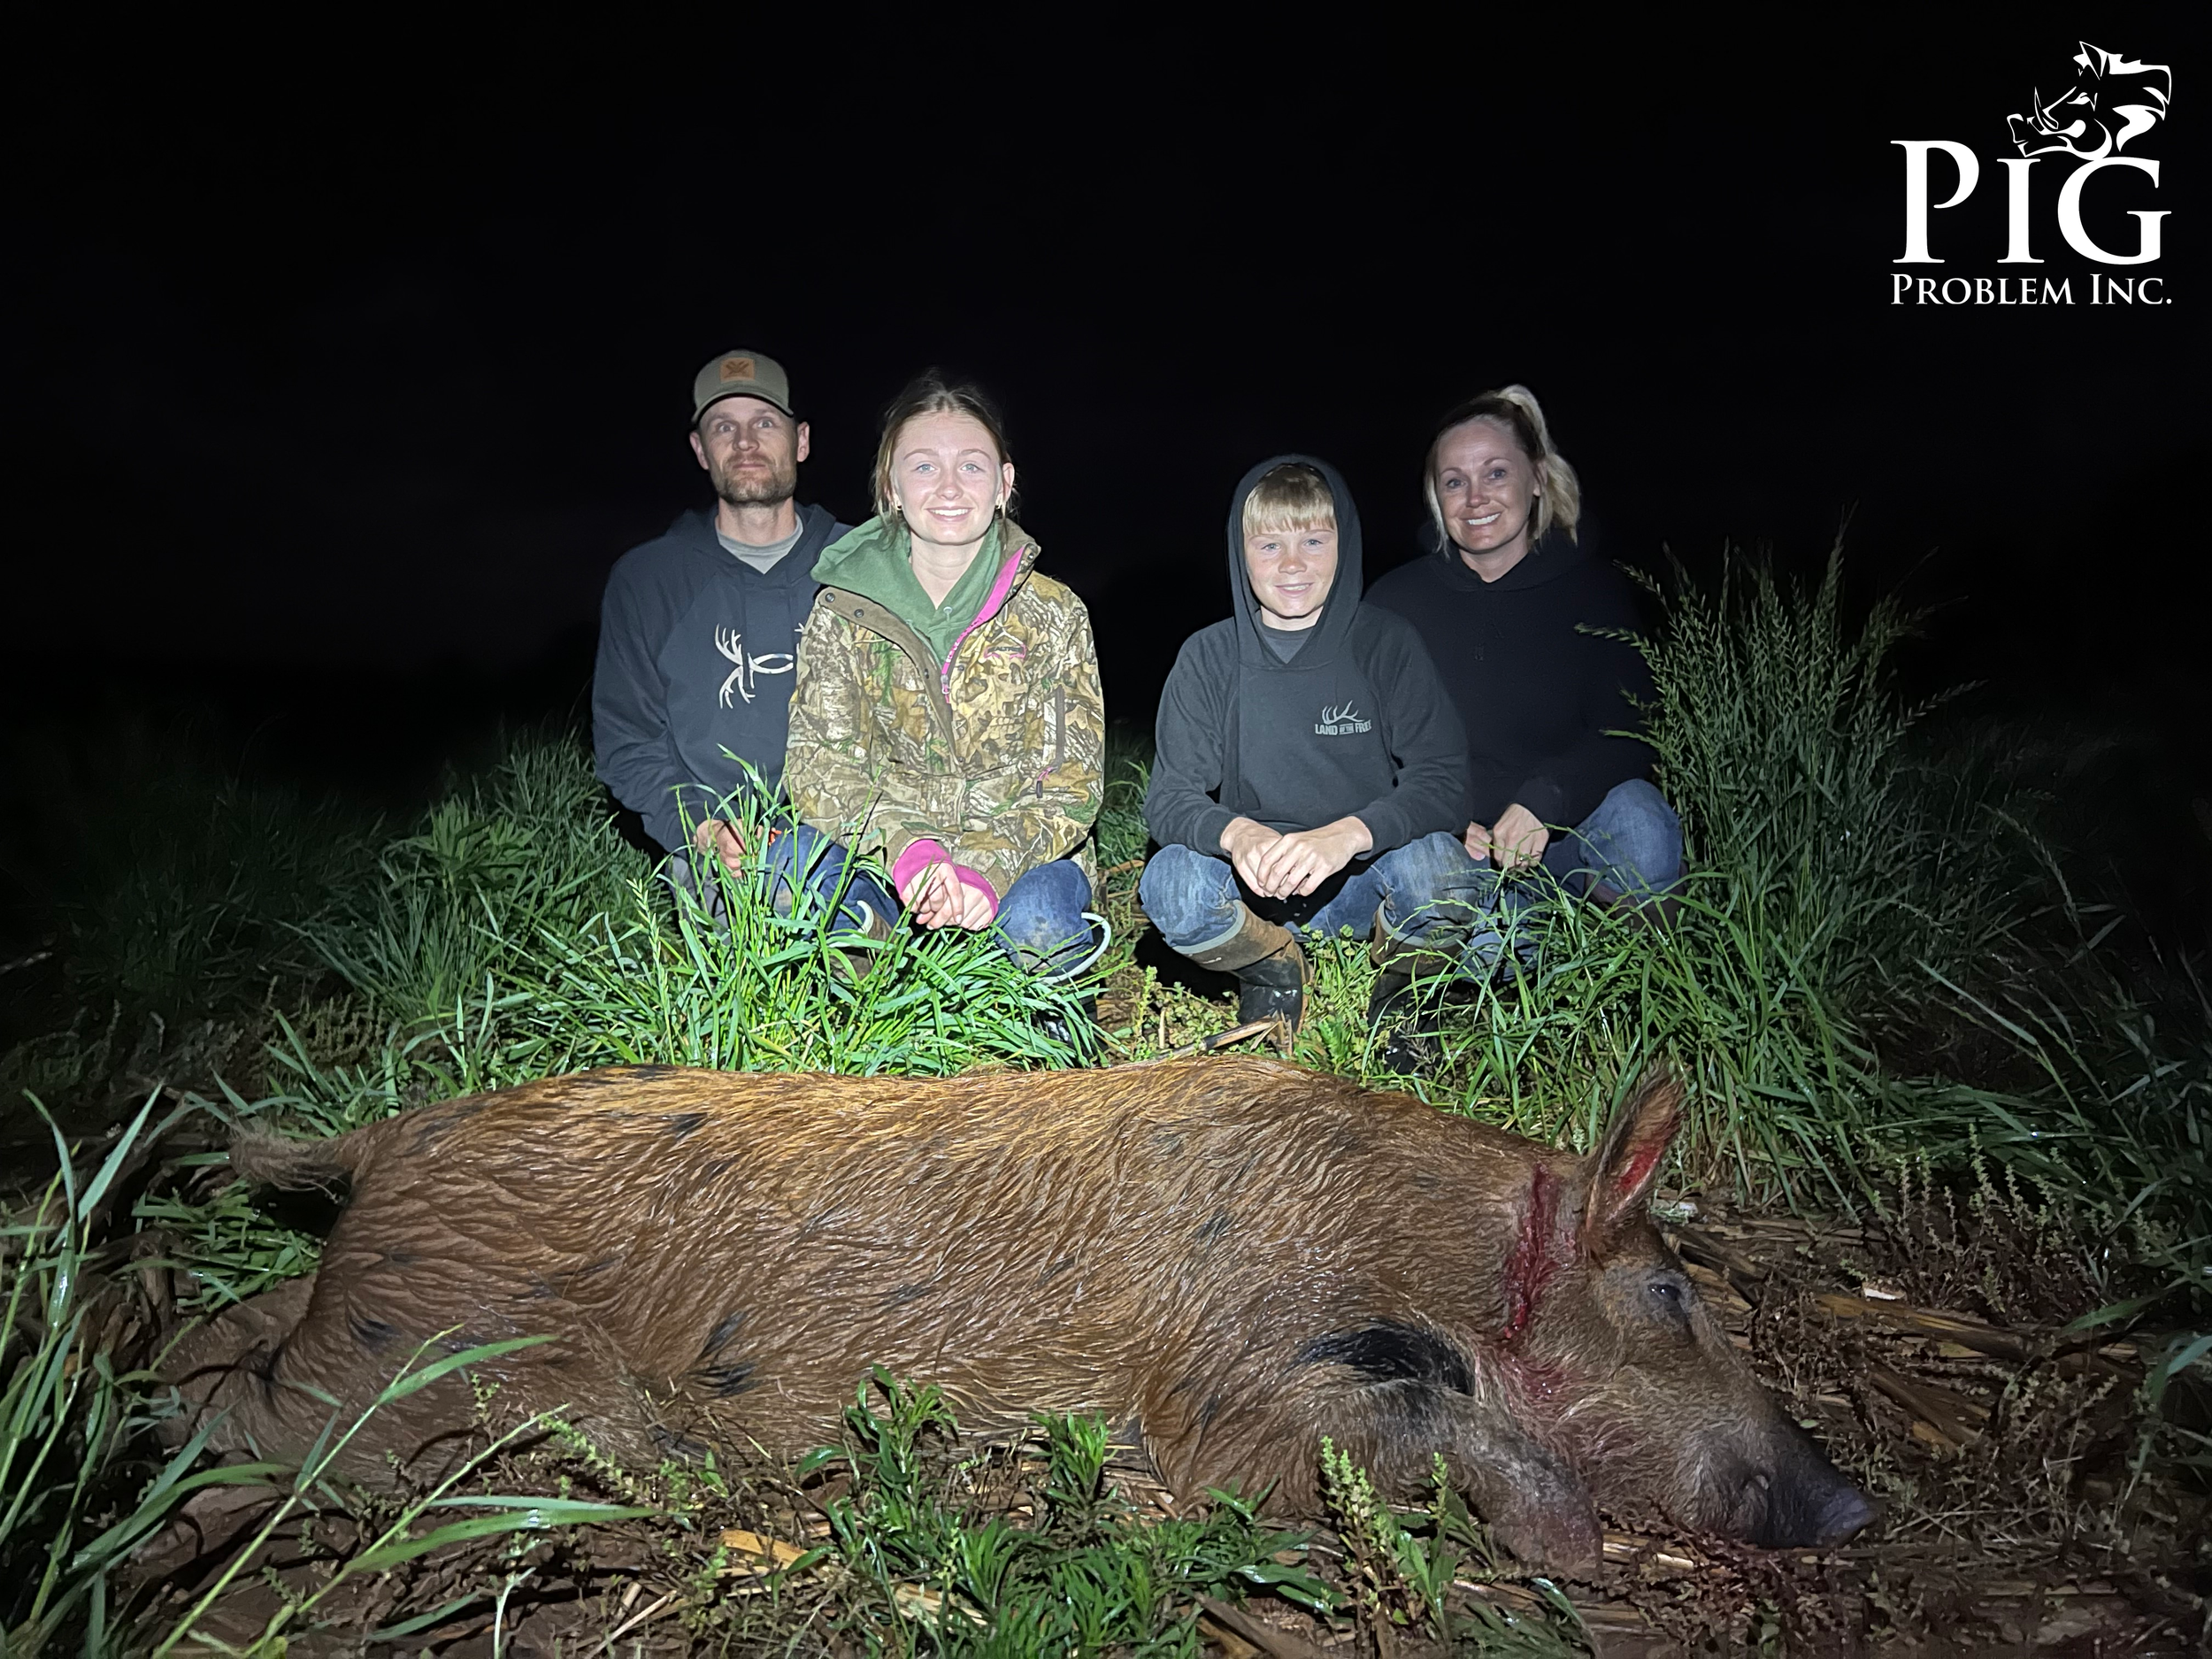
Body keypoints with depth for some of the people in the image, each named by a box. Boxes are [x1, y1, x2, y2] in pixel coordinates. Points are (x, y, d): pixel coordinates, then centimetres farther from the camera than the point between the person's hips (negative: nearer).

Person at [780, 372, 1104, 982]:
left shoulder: (1054, 615, -2)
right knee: (796, 861, -31)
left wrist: (988, 866, -25)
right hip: (880, 860, 1)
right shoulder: (842, 610, 0)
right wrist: (906, 846, -29)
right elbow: (819, 760, -9)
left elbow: (1074, 781, -6)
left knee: (1037, 921, -34)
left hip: (1018, 852, 0)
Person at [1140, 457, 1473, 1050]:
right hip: (1252, 884, 1)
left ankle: (1404, 988, 2)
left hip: (1362, 878, -1)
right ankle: (1275, 973, 3)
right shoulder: (1209, 657, -1)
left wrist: (1348, 834, -32)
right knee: (1168, 883, -29)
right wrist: (1236, 833, -30)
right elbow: (1168, 797, -6)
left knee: (1437, 865, -32)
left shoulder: (1386, 643, -4)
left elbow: (1442, 782, -12)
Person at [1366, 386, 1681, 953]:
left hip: (1564, 832, 0)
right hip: (1441, 837, 0)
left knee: (1638, 820, -32)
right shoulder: (1395, 600, 3)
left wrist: (1545, 800, -28)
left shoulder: (1597, 591, 2)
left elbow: (1627, 735, -8)